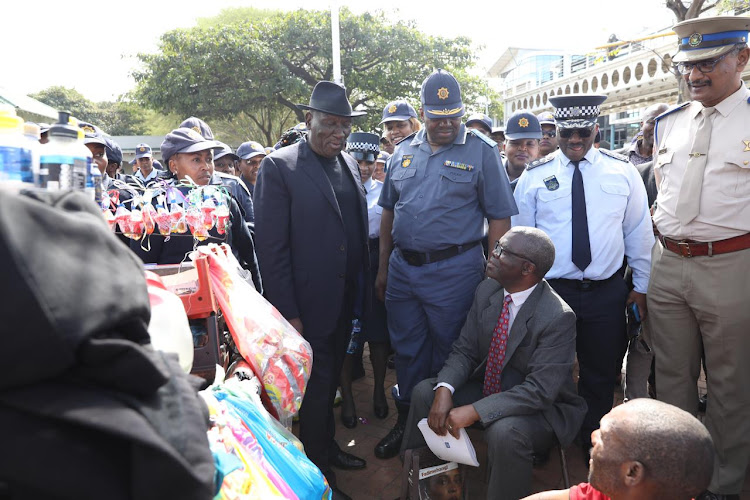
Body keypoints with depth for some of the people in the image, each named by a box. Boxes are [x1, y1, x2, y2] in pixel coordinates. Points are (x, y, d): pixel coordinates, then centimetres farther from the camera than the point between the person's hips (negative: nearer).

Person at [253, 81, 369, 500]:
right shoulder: (279, 167, -14)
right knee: (316, 388, 9)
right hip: (308, 304, -6)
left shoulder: (350, 163, 6)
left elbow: (359, 230, 11)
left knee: (330, 381, 22)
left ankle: (329, 447, 44)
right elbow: (271, 246, -16)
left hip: (345, 300, 6)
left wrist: (360, 286, 8)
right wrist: (288, 313, -17)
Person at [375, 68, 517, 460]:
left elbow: (499, 217, -6)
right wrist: (383, 268, 12)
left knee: (449, 354, 9)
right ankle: (406, 421, 33)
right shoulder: (404, 151, 10)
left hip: (454, 270, -4)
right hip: (402, 268, 5)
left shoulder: (481, 151, -4)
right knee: (406, 351, 15)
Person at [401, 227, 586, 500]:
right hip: (488, 387, 6)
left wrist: (474, 411, -33)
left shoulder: (558, 318, -26)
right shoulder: (486, 290, -7)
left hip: (543, 406, -6)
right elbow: (464, 350, -2)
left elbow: (539, 390, -29)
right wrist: (444, 389, -21)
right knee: (424, 391, -7)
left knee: (504, 431, -36)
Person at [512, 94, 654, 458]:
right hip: (549, 290, -1)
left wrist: (641, 285, 8)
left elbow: (639, 231, 7)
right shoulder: (535, 175, 0)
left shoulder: (622, 171, 2)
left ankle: (595, 445, 36)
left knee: (601, 374, 13)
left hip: (607, 292, 1)